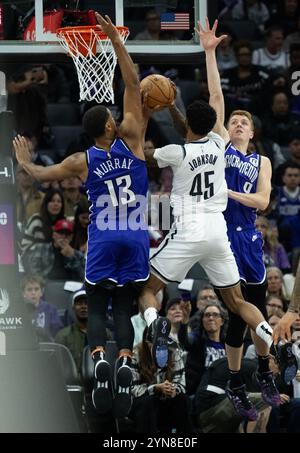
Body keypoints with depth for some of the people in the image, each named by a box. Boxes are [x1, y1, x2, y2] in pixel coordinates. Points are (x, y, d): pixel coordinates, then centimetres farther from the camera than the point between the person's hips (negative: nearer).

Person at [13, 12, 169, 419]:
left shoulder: (82, 161, 0)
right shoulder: (130, 139, -2)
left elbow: (42, 175, 12)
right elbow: (132, 86, 0)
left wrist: (24, 162, 33)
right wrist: (116, 41, 1)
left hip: (103, 240, 0)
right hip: (136, 239, 1)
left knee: (96, 309, 8)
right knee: (123, 308, 6)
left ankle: (100, 360, -19)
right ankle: (124, 363, -20)